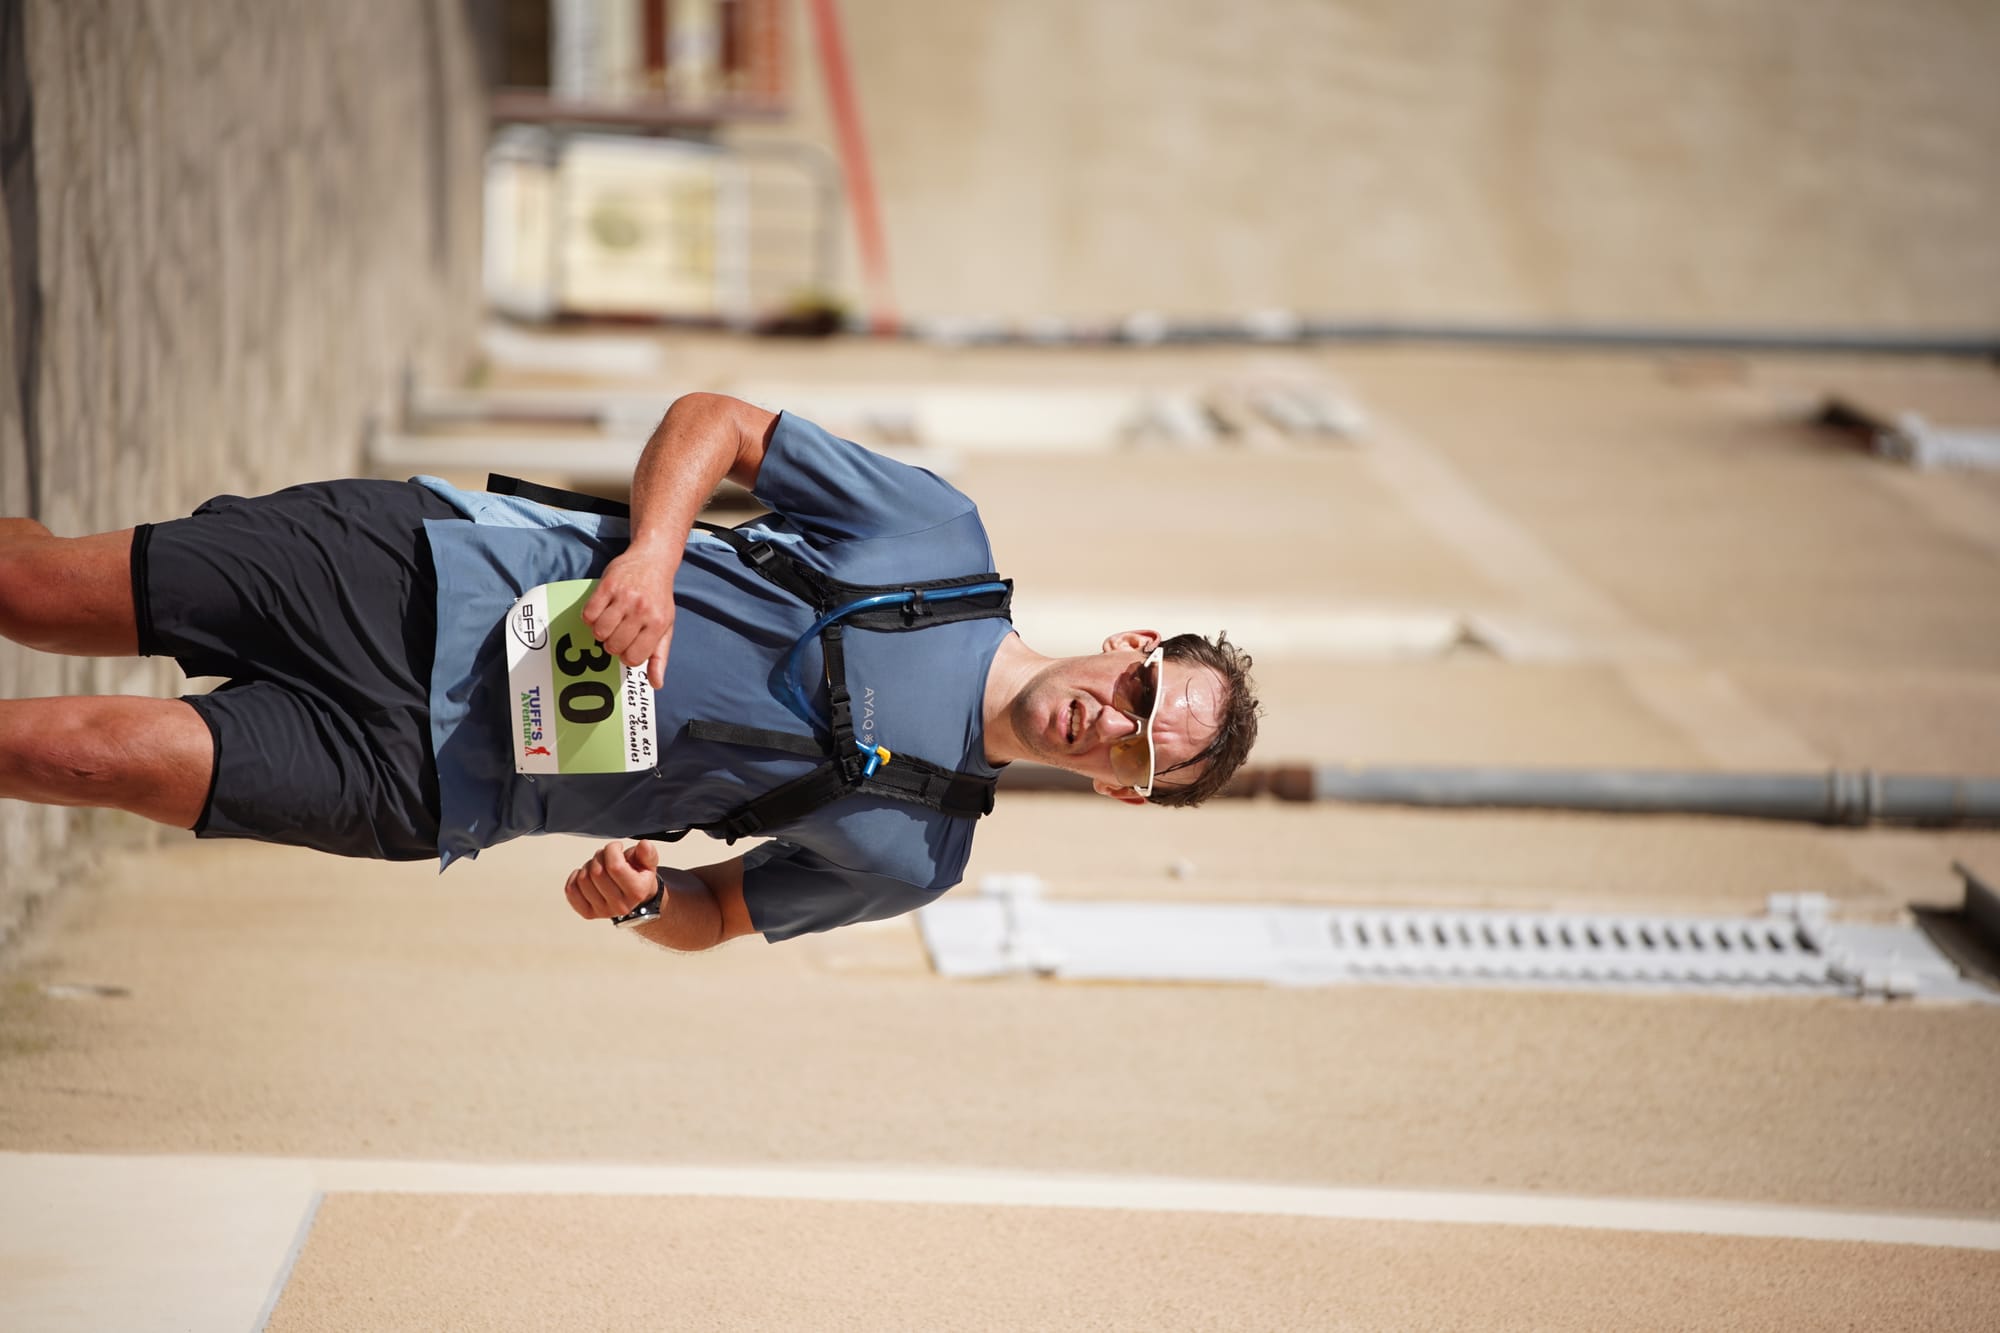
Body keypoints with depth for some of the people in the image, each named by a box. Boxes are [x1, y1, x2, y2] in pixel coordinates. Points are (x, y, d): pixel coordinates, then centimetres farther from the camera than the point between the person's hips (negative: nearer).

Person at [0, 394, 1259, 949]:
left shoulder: (913, 858, -3)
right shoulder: (940, 533, -6)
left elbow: (716, 911, 8)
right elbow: (717, 420, 0)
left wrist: (645, 894, -17)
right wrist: (649, 553, -19)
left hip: (425, 785, 0)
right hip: (432, 566, 0)